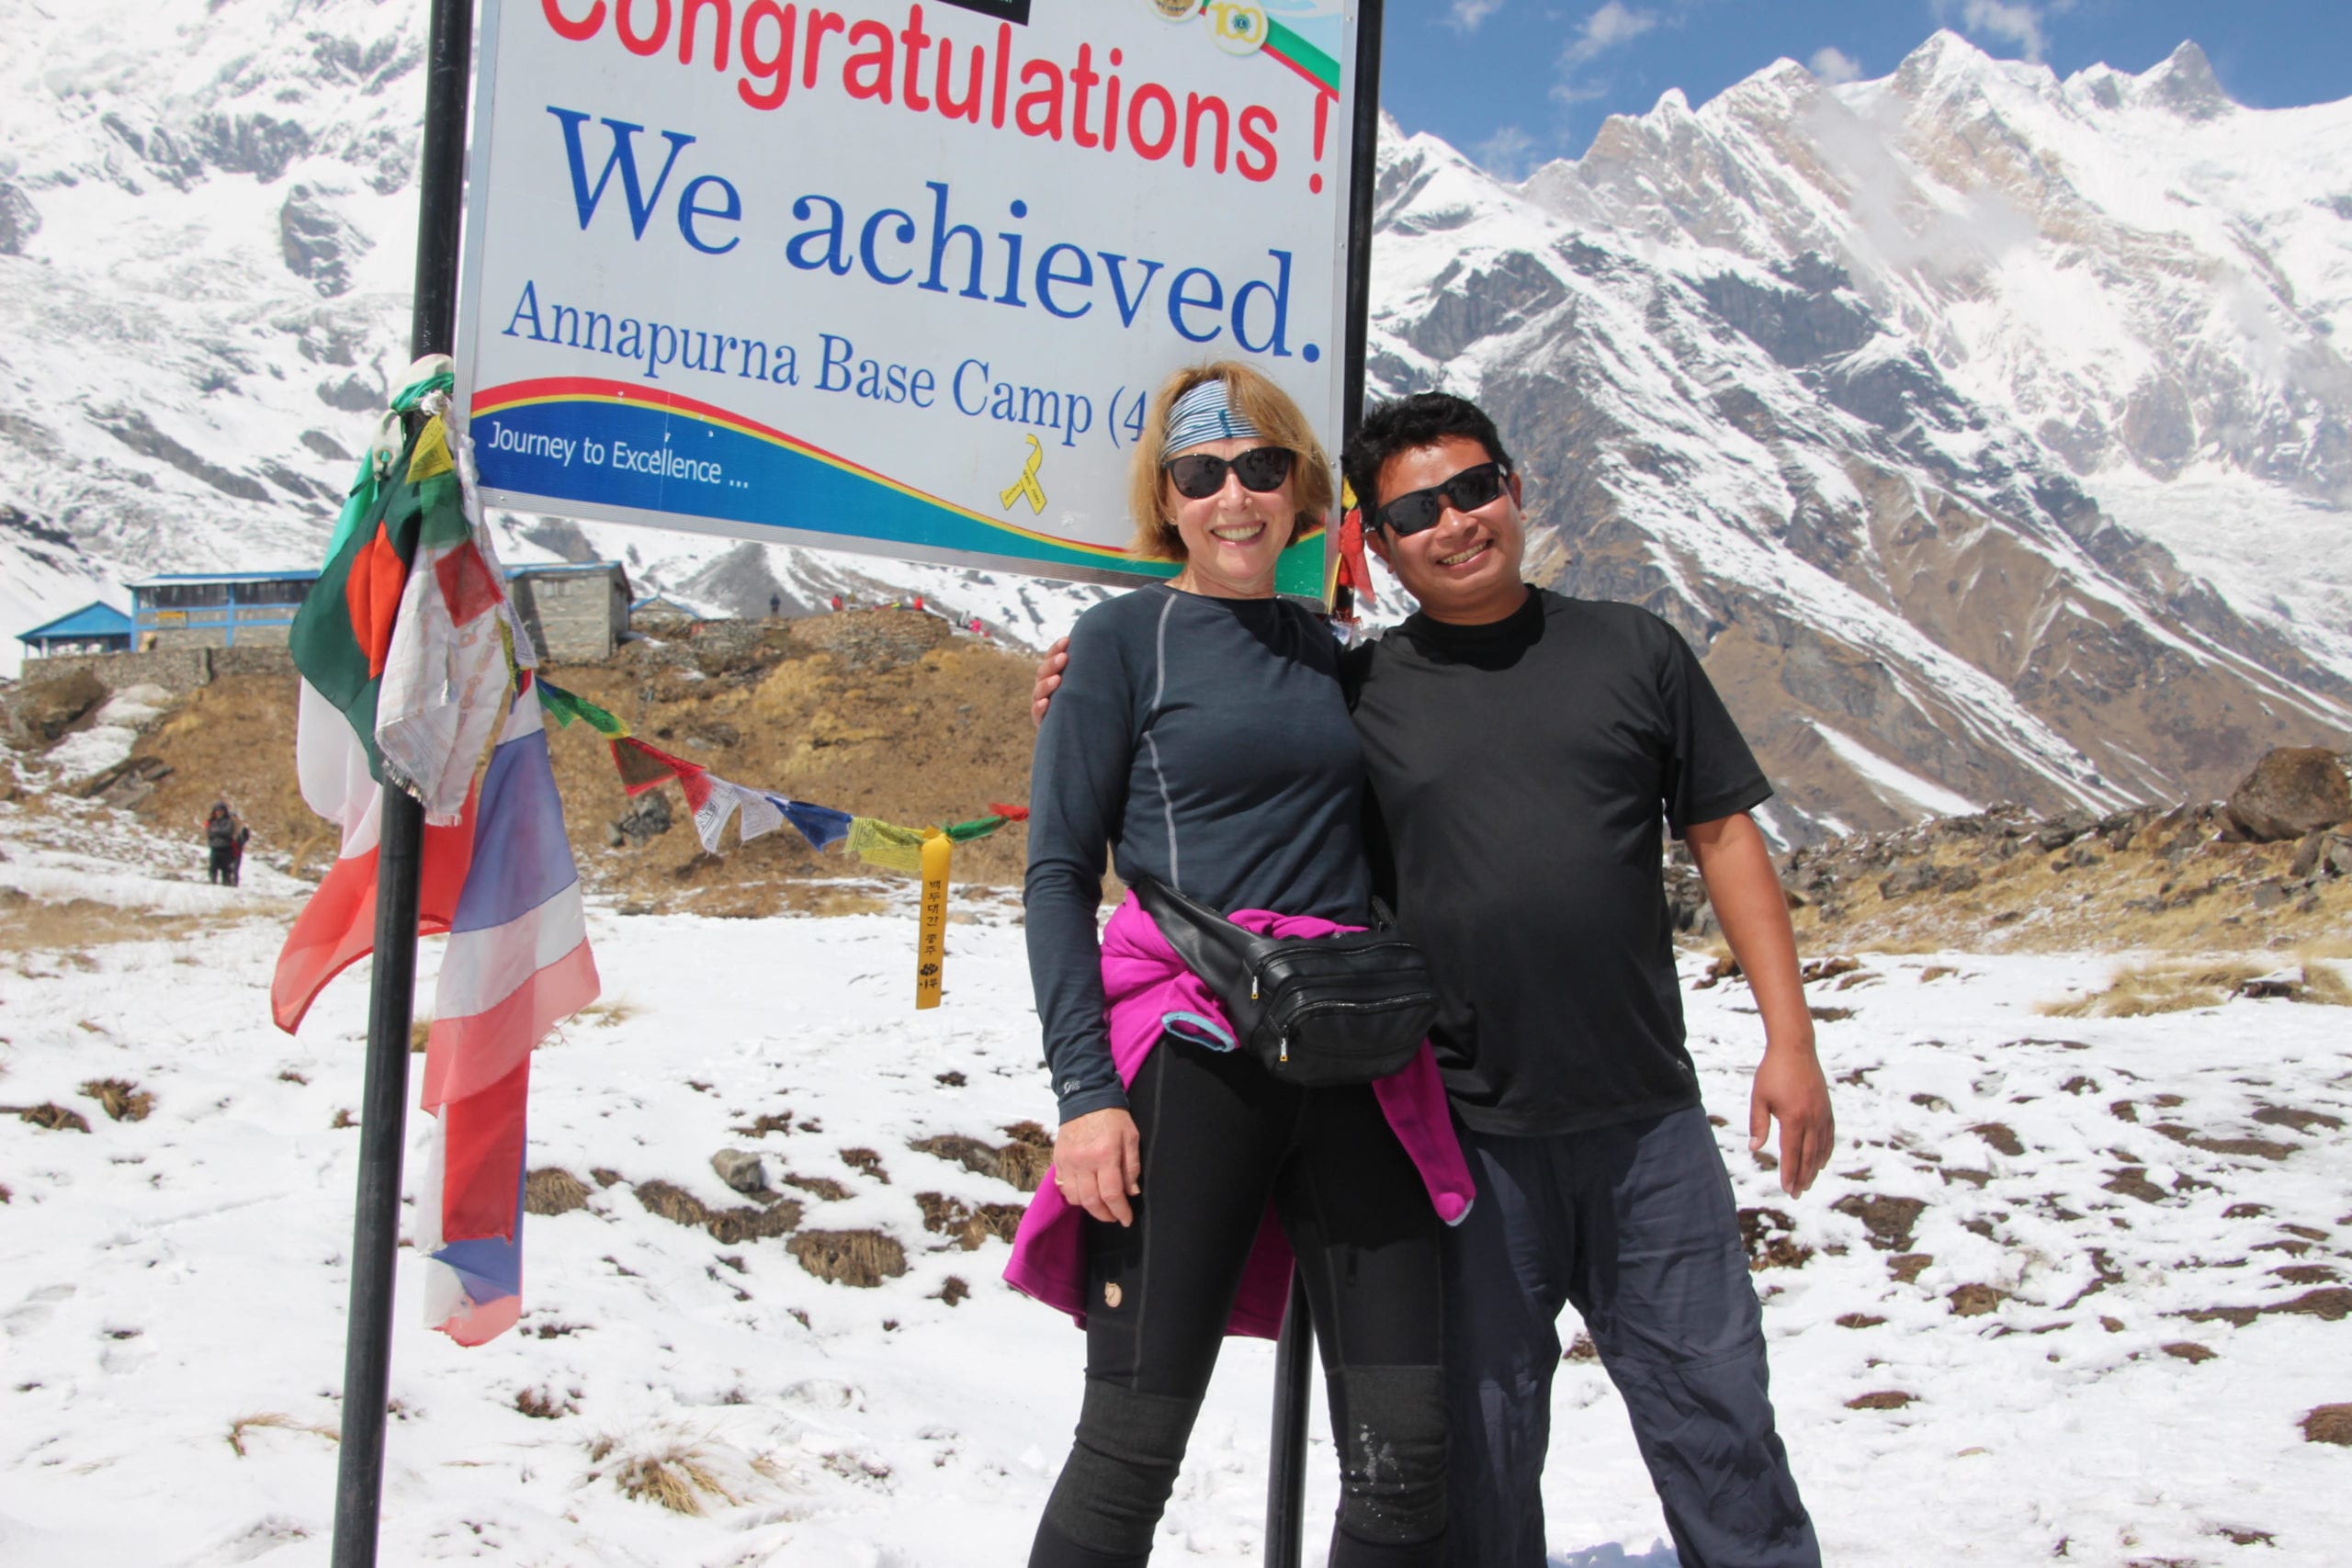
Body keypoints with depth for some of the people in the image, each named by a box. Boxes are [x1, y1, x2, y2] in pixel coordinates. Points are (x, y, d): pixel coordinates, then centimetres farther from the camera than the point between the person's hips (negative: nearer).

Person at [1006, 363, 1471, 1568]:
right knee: (1131, 1450, -3)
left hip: (1353, 1066, 5)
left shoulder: (1323, 646, 17)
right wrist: (1084, 1091, -12)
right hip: (1190, 1059, -5)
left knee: (1406, 1456, 2)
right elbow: (1058, 874, -2)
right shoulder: (1126, 638, 2)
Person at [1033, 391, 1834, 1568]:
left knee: (1714, 1414, 6)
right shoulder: (1360, 693, 3)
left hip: (1647, 1123, 0)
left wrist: (1789, 1038, 1)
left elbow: (1725, 837, 8)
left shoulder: (1630, 651, 6)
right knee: (1481, 1440, 9)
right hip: (1469, 1139, 0)